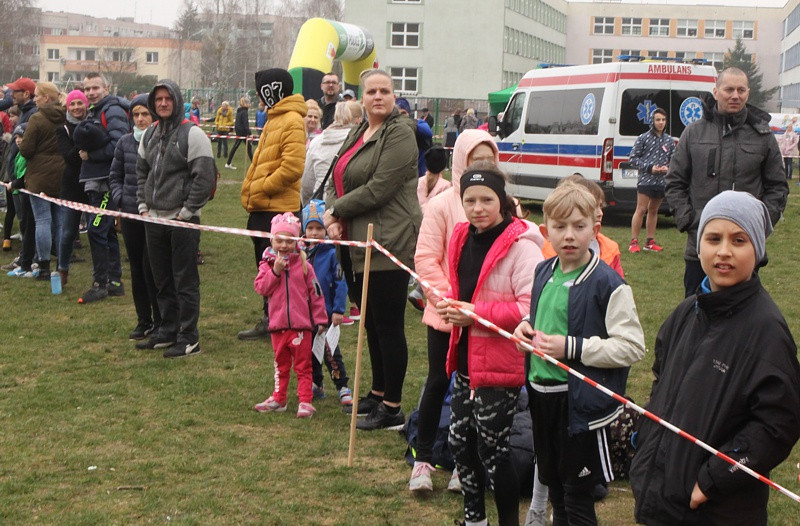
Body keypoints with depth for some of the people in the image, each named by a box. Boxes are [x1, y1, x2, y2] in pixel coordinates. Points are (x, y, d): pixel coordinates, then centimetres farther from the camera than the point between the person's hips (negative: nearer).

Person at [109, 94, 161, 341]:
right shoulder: (125, 143, 7)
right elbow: (115, 176, 17)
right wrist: (119, 199, 4)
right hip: (130, 214, 5)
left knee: (151, 267, -6)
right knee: (136, 268, 11)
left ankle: (160, 321, 8)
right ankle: (143, 320, 23)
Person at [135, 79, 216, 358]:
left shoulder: (192, 134, -9)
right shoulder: (150, 135, 13)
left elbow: (204, 177, -13)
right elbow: (141, 172, 21)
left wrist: (186, 212, -12)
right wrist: (143, 205, 10)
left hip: (183, 220, -7)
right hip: (154, 220, 7)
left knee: (185, 281, -2)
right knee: (162, 281, 14)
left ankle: (189, 338, 4)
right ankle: (168, 331, 25)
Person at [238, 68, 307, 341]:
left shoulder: (292, 121, -13)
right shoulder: (274, 119, 19)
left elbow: (293, 166, -23)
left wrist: (259, 188, -16)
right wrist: (249, 191, 13)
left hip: (278, 208, -10)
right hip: (262, 207, 10)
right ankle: (270, 320, 23)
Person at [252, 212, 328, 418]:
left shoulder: (303, 264, -3)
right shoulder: (267, 264, 3)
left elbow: (315, 292, 0)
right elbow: (260, 287, -9)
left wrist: (320, 319, 0)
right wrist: (275, 271, -19)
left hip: (301, 324, -2)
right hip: (278, 324, 3)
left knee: (303, 365, 2)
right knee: (281, 364, 16)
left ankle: (305, 401, 4)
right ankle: (278, 399, 27)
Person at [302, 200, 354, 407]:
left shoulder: (331, 253, -10)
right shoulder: (301, 254, 5)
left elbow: (340, 284, -11)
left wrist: (338, 310, -15)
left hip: (327, 312, -6)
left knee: (330, 352, -4)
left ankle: (343, 388, 4)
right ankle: (316, 385, 28)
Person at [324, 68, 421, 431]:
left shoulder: (399, 135, -12)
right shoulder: (358, 133, 16)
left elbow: (376, 190, -20)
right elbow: (337, 180, 16)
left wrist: (337, 210, -7)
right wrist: (333, 217, -3)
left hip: (390, 244, -9)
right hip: (363, 244, 9)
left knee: (388, 325, -4)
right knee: (372, 322, 18)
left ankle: (392, 410, 5)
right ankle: (378, 393, 31)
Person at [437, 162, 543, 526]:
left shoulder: (520, 245, -17)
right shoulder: (461, 238, 7)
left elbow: (530, 308, -23)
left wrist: (475, 313, -23)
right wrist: (449, 305, 0)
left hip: (500, 363, -8)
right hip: (466, 357, 8)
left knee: (492, 450, 2)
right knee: (460, 441, 17)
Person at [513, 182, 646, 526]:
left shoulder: (607, 283, -17)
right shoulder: (543, 272, 7)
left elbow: (632, 346, -21)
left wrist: (572, 347, -23)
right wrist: (526, 326, 2)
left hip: (581, 403, -7)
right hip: (542, 395, 7)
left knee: (577, 497, 4)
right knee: (554, 486, 21)